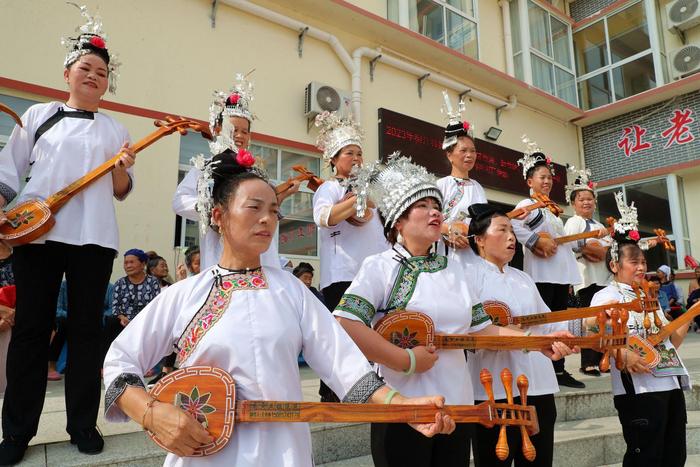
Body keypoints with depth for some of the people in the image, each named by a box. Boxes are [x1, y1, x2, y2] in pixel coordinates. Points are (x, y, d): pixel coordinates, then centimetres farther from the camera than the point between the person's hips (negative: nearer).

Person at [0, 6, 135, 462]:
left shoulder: (115, 129, 12)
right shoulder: (39, 115, 12)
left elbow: (121, 192, 9)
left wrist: (123, 166, -11)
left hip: (93, 236, 0)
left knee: (86, 328, 3)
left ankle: (83, 423, 14)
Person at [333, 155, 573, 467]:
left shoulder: (454, 268, 11)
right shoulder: (381, 266, -9)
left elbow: (481, 328, 12)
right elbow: (344, 325, -22)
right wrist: (407, 361, -20)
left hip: (457, 406, 6)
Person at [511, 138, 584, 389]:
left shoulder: (551, 209, 23)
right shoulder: (527, 204, -3)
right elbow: (513, 225, -24)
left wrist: (569, 276, 19)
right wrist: (537, 242, -21)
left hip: (561, 272, 9)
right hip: (542, 272, -8)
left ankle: (559, 370, 16)